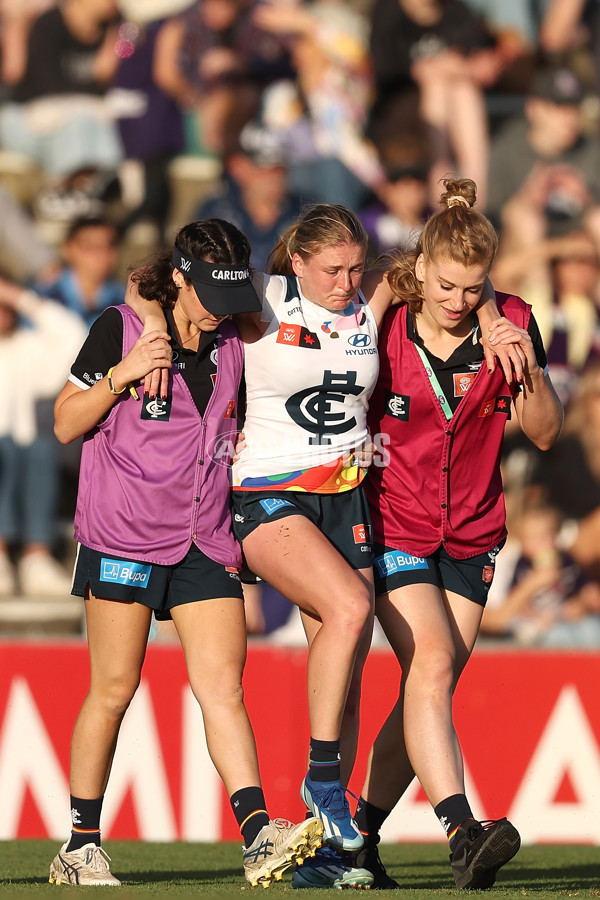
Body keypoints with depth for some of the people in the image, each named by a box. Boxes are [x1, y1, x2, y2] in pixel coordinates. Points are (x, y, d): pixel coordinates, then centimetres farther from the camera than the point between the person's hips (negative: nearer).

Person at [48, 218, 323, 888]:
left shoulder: (230, 349, 12)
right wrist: (120, 376, -16)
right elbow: (66, 424, -3)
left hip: (206, 544, 4)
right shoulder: (121, 329, -3)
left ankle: (259, 835, -18)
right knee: (113, 691, -1)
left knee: (224, 688, -7)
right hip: (123, 539, -4)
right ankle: (79, 846, 10)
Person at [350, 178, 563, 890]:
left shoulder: (508, 325, -5)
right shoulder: (385, 326, -11)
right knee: (430, 661, -21)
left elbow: (545, 433, -4)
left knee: (428, 690, 5)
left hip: (470, 534, 4)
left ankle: (360, 833, 19)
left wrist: (528, 369, -19)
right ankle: (461, 833, -34)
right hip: (394, 528, -4)